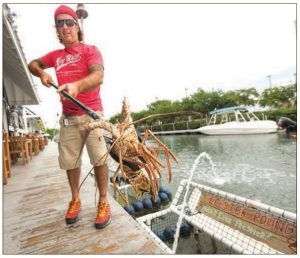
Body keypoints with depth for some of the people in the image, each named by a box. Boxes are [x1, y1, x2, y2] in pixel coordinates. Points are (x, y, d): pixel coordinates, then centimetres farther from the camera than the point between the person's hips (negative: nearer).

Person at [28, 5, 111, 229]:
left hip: (91, 114, -5)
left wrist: (77, 86, -39)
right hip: (68, 117, 5)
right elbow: (33, 64, 32)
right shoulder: (56, 55, 16)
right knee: (69, 161, 8)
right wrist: (41, 73, 9)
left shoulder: (90, 50, -1)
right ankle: (75, 200, 26)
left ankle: (103, 202, 9)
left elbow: (98, 76, -20)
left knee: (99, 158, -6)